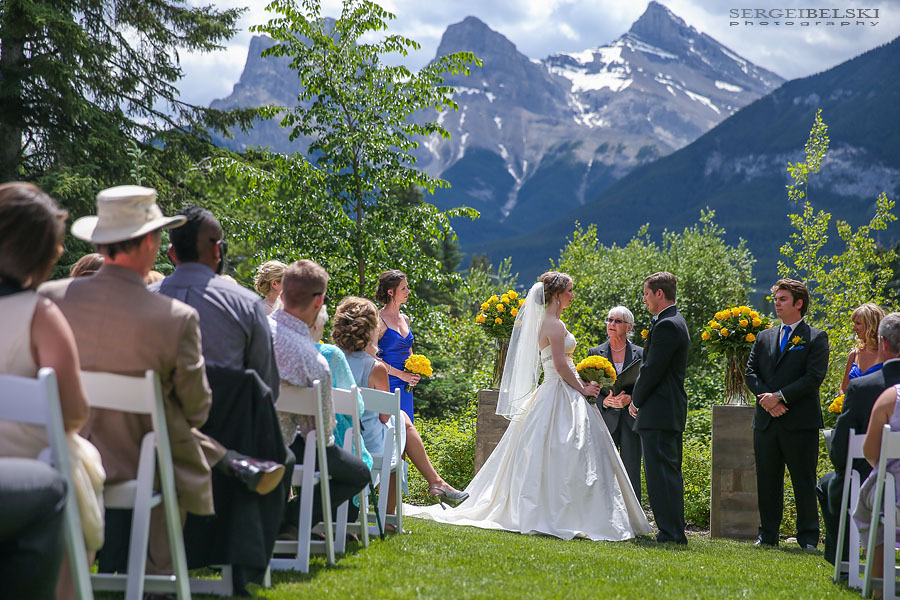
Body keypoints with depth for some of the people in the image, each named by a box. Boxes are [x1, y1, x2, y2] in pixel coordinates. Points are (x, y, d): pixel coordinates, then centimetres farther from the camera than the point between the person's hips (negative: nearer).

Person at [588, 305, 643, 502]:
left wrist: (630, 399, -14)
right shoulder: (595, 353, 8)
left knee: (632, 476, 1)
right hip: (605, 420, 0)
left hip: (631, 421, 0)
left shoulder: (640, 354, 7)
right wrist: (604, 401, -15)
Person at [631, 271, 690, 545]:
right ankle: (675, 532, 18)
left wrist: (636, 400, -4)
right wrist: (638, 397, 12)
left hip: (658, 413, -11)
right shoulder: (677, 322, 17)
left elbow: (652, 369, -18)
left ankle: (671, 533, -8)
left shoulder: (666, 325, -15)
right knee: (670, 472, 13)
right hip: (672, 412, 11)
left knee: (660, 473, -8)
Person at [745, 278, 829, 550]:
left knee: (804, 482, -1)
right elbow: (750, 372, 9)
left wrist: (780, 396, -15)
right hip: (766, 421, 5)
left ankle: (808, 537, 7)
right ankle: (768, 535, 17)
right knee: (767, 481, 8)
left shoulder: (816, 338, 0)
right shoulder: (764, 337, 15)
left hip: (800, 422, -4)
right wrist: (766, 397, -9)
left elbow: (814, 377, -10)